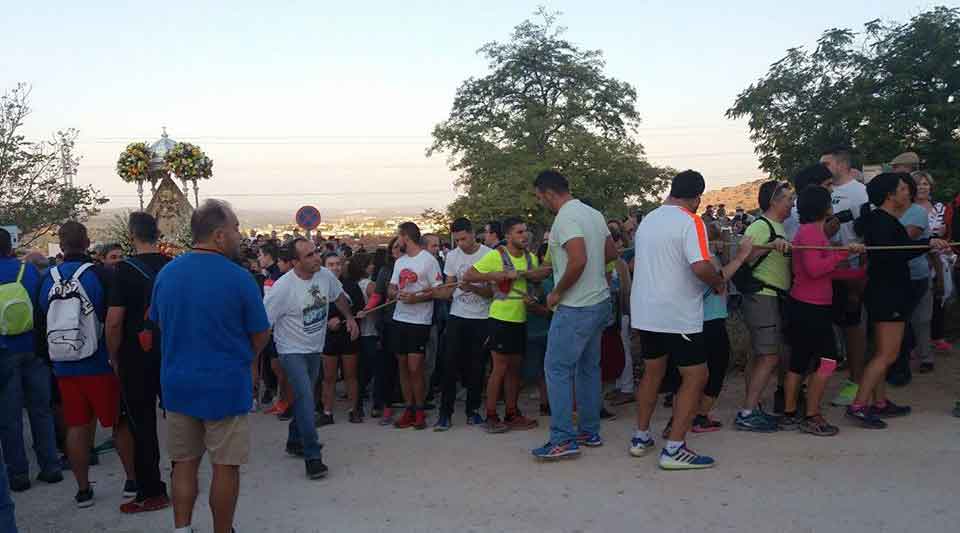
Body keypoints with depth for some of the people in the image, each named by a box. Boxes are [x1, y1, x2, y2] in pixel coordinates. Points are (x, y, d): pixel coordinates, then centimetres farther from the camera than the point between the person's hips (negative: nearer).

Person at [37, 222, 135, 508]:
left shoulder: (48, 279, -1)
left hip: (64, 366, 3)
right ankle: (133, 479, 16)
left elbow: (42, 321, 10)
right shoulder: (99, 274, -12)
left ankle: (83, 489, 16)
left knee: (77, 426, 9)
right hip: (100, 364, -3)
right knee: (121, 422, 9)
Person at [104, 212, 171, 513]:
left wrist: (114, 358, -3)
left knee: (143, 425, 4)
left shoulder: (126, 270, -13)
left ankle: (151, 493, 9)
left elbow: (114, 321, -16)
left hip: (136, 358, -4)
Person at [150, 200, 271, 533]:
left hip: (177, 383, 5)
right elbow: (261, 335, -7)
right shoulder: (238, 278, -15)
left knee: (184, 463, 15)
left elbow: (158, 324, 13)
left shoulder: (166, 273, 1)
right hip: (226, 385, -5)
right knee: (225, 466, 7)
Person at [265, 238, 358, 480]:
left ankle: (295, 441, 37)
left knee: (304, 396, 18)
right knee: (305, 398, -17)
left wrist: (350, 318, 15)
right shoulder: (283, 287, -24)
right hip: (293, 350, -6)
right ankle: (312, 456, -10)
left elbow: (338, 296, 14)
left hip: (315, 347, 6)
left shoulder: (326, 275, -9)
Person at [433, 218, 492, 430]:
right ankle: (445, 413, 3)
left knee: (477, 366, 4)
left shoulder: (488, 255, -6)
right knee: (450, 364, -4)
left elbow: (492, 291, -7)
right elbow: (448, 290, 10)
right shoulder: (452, 256, 6)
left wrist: (473, 288, -24)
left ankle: (473, 410, 19)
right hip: (457, 316, 2)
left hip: (481, 318, -2)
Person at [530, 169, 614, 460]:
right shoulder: (594, 213, 12)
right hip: (599, 302, 10)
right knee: (588, 368, 16)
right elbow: (612, 252, 19)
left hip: (575, 308, -10)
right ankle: (590, 432, 24)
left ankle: (563, 439, -1)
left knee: (557, 369, -3)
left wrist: (557, 292, -17)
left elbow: (578, 261, -28)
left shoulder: (565, 218, -17)